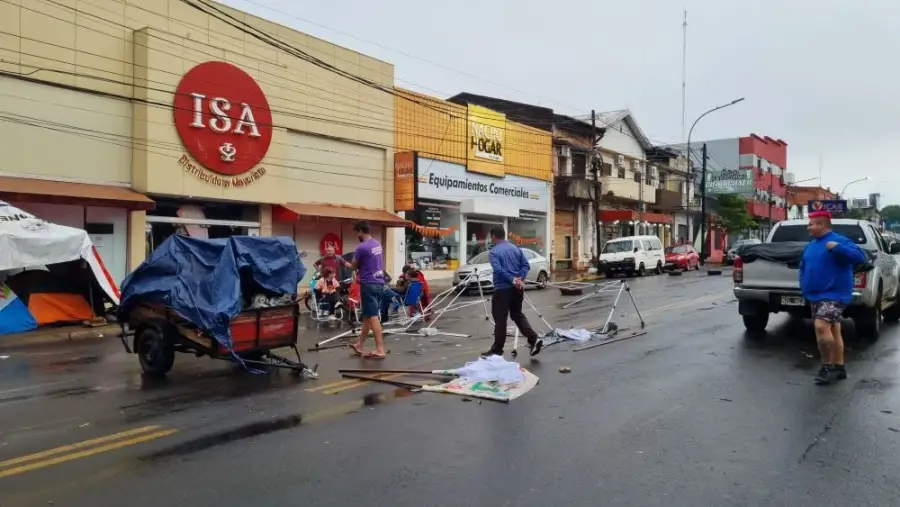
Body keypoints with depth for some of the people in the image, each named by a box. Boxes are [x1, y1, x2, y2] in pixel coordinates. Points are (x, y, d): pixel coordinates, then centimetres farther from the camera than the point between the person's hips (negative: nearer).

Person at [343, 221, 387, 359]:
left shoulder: (362, 247, -16)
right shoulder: (377, 244, 10)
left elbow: (353, 267, -1)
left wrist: (344, 263, 18)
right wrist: (360, 270, 12)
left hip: (369, 284, -9)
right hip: (379, 282, 9)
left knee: (373, 317, -5)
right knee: (367, 315, 16)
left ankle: (380, 350, -5)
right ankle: (359, 345, 28)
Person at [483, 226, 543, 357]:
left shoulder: (494, 252, -8)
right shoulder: (516, 248, 12)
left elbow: (499, 270, -20)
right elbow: (526, 265, 5)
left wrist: (513, 281, -17)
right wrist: (520, 279, -5)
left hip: (502, 289, -6)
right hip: (517, 287, 6)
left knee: (500, 319, 0)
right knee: (517, 314, 19)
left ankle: (497, 350, 8)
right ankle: (534, 339, 6)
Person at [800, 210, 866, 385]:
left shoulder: (839, 240, -11)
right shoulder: (811, 245, 14)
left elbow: (860, 257, -21)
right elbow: (803, 266, 25)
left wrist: (838, 247, -30)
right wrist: (804, 284, 12)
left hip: (834, 295, -9)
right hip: (816, 296, 9)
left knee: (821, 326, -22)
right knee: (833, 331, 15)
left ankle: (827, 366, -9)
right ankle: (838, 367, 24)